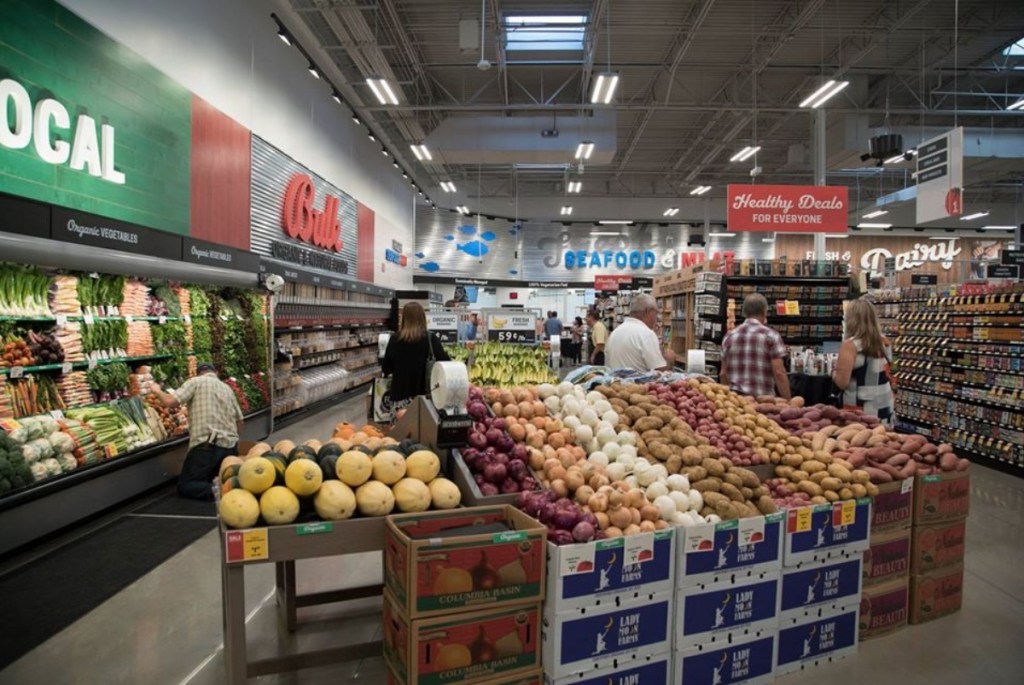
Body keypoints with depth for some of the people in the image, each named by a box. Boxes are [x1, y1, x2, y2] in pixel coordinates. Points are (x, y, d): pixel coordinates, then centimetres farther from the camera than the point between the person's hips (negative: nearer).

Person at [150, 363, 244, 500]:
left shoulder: (195, 381, 3)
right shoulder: (227, 388, 20)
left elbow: (170, 402, -9)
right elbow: (239, 422, 21)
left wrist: (157, 391, 12)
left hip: (207, 445, -5)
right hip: (230, 446, 6)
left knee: (184, 486, 8)